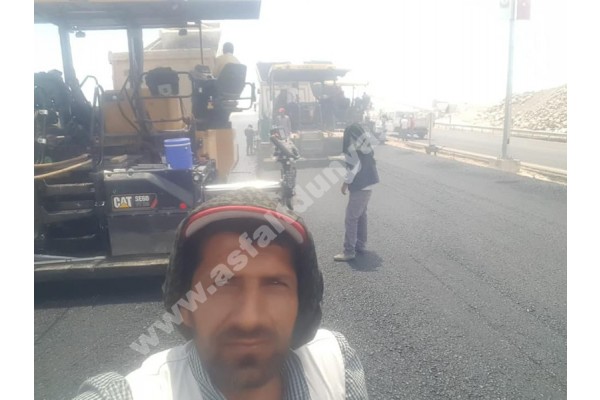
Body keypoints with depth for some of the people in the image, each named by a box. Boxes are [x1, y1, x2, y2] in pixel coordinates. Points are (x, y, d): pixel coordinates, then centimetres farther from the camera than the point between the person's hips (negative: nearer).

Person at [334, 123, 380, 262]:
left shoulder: (351, 139, -16)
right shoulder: (364, 139, 9)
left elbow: (354, 165, -19)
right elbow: (370, 159, 13)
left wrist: (346, 183, -10)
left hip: (360, 184, -9)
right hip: (368, 182, 9)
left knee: (351, 218, -5)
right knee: (361, 215, 19)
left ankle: (349, 251, -2)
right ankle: (360, 244, 28)